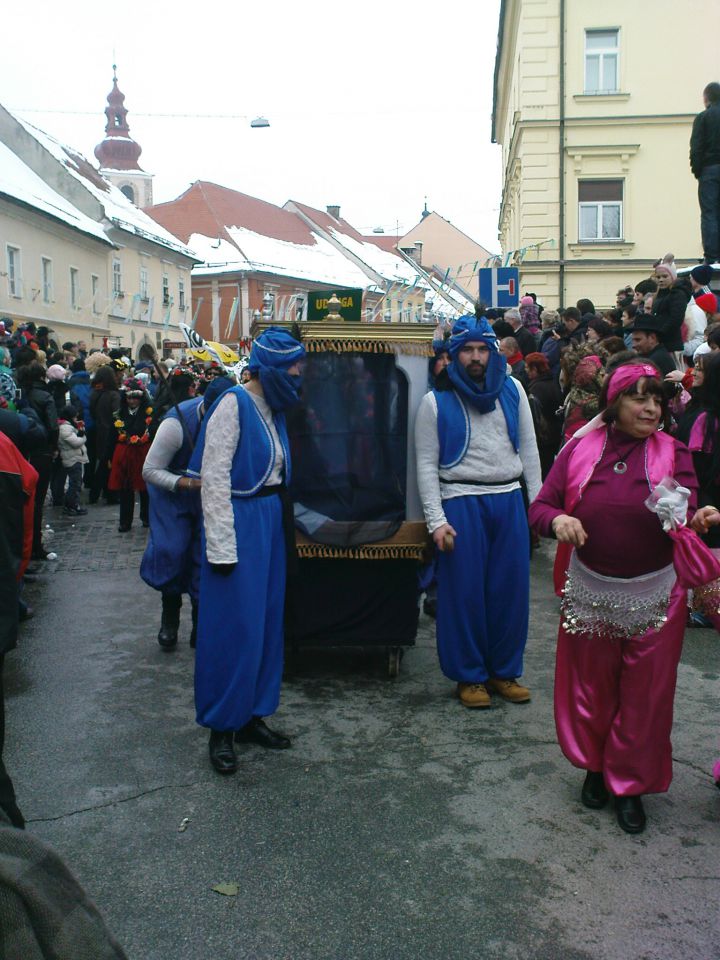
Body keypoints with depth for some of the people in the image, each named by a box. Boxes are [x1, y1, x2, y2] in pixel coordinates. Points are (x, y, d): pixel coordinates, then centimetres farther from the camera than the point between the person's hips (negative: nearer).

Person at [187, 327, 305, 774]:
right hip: (240, 521, -8)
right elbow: (214, 476, -17)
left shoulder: (274, 408, 12)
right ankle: (221, 727, 11)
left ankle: (252, 714, 24)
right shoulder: (234, 404, -13)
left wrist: (285, 523, 9)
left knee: (267, 620, 12)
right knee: (233, 625, -3)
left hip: (271, 521, 8)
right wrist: (221, 546, -20)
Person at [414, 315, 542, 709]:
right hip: (461, 502, -3)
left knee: (511, 588, 8)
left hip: (509, 499, 3)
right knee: (465, 592, 3)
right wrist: (436, 520, -10)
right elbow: (427, 464, -2)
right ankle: (469, 675, 17)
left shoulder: (512, 390, 8)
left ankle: (505, 670, 23)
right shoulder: (436, 401, -1)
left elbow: (528, 448, 12)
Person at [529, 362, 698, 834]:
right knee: (591, 688, 16)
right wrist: (557, 519, -27)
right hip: (591, 589, 1)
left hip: (654, 595, -1)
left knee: (645, 695, 10)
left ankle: (630, 784, 31)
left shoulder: (673, 452, -5)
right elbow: (540, 506, -5)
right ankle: (595, 766, 40)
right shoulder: (580, 449, -4)